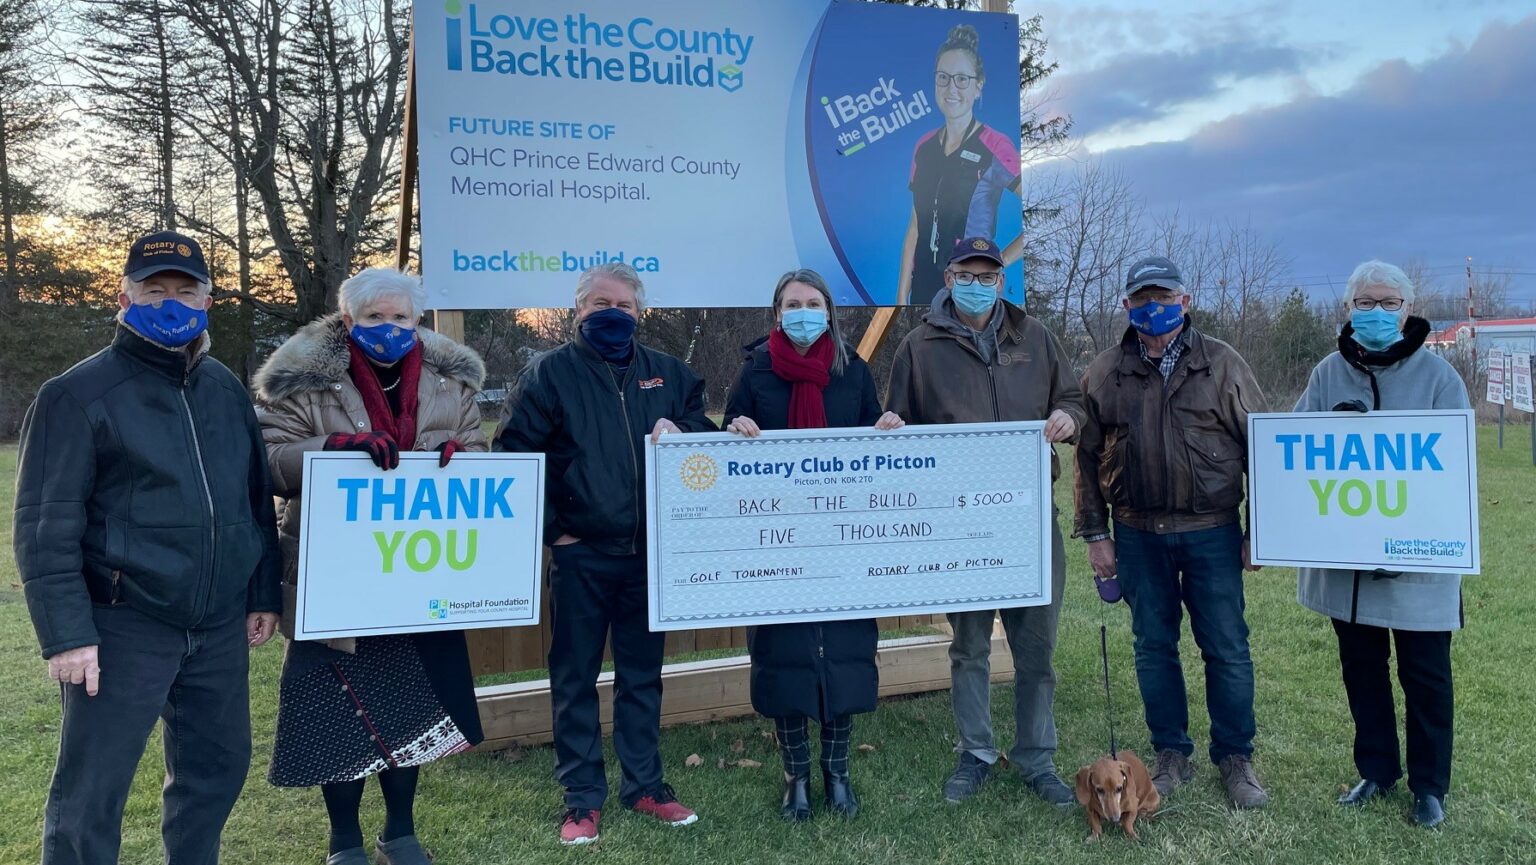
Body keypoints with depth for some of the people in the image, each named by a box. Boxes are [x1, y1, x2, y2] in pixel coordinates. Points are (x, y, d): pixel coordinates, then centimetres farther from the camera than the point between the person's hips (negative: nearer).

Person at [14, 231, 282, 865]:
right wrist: (65, 633, -14)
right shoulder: (80, 395, -8)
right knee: (90, 794, 3)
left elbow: (257, 499, 16)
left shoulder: (226, 389, 10)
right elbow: (45, 525, -10)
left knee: (217, 769, 15)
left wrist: (264, 594, 13)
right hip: (124, 628, -5)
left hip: (220, 627, 6)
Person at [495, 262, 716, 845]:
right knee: (576, 678, 5)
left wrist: (682, 431, -7)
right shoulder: (549, 372, -2)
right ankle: (582, 798, 17)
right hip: (580, 555, -3)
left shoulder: (668, 372, 10)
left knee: (642, 674, 14)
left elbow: (706, 426, 17)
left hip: (651, 552, 4)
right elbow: (514, 454, -6)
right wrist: (549, 528, -9)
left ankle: (645, 786, 27)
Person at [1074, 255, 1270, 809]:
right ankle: (1171, 756, 25)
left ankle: (1236, 759, 21)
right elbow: (1087, 458, 6)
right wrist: (1095, 533, 3)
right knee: (1153, 647, 10)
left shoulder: (1222, 364, 0)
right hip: (1138, 535, 2)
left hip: (1212, 533, -1)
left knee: (1227, 649, 4)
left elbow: (1260, 446, 2)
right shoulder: (1105, 374, 4)